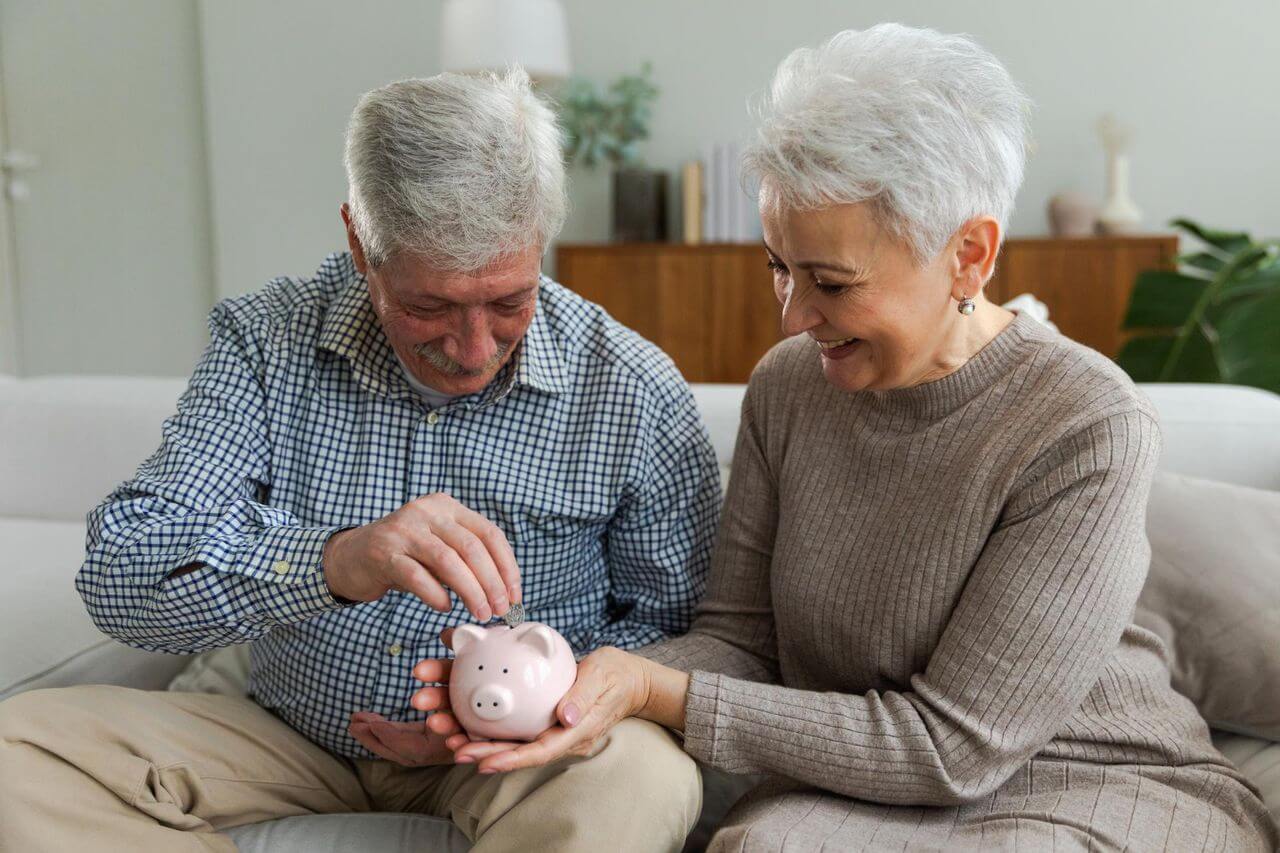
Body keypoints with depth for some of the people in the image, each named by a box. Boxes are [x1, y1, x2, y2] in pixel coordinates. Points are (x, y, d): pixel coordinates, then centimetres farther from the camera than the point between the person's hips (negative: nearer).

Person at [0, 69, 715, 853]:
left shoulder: (634, 393, -13)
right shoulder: (265, 342, -10)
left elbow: (678, 622, 0)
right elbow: (120, 579, -19)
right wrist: (332, 562, -39)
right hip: (294, 736, 3)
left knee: (644, 774, -34)